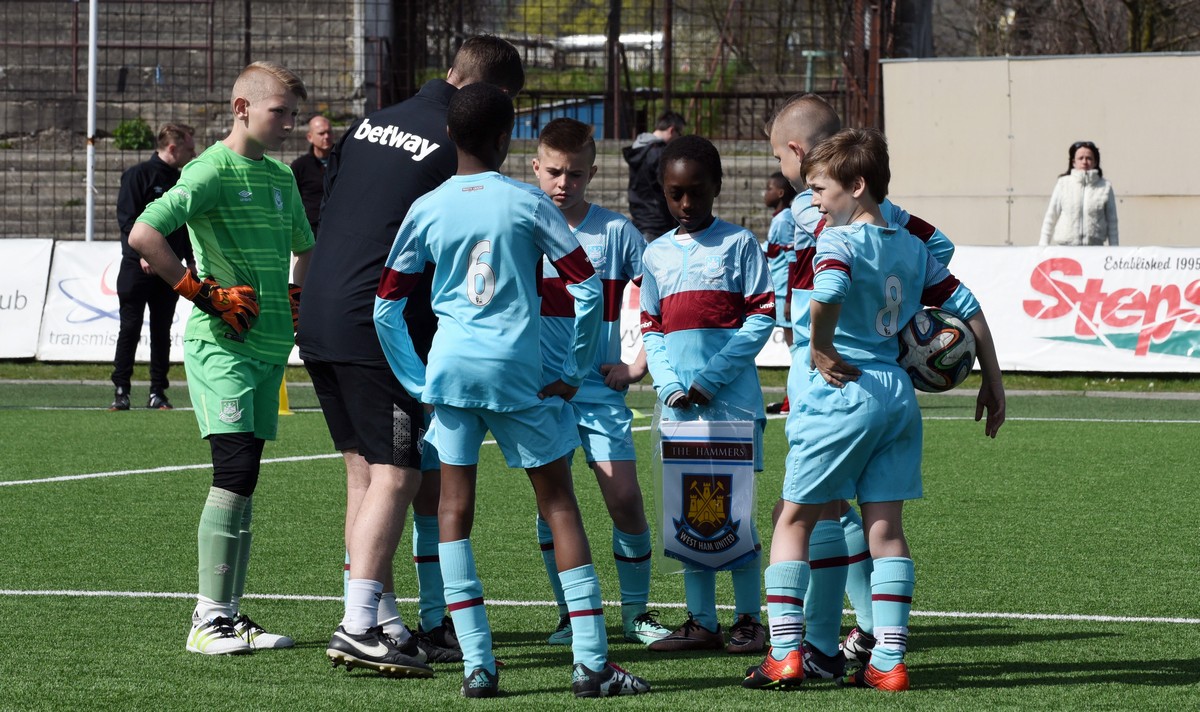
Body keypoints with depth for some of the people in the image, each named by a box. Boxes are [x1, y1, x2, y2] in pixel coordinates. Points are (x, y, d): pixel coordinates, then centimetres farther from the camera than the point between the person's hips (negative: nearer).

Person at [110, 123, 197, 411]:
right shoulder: (139, 175, -5)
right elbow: (127, 219, -11)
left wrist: (190, 260, 13)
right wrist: (142, 254, -20)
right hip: (137, 267, -6)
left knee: (162, 331, 6)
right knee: (130, 328, -3)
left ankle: (158, 393, 9)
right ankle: (120, 391, 1)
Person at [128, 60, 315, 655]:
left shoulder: (281, 176, 15)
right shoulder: (213, 170, -10)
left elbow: (304, 247, 34)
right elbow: (143, 235, -22)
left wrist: (296, 303, 18)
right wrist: (204, 293, -16)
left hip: (267, 347, 8)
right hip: (220, 344, -8)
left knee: (244, 480, 8)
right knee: (235, 469, -15)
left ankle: (230, 614, 12)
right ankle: (208, 618, -10)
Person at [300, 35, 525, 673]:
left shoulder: (369, 125, 14)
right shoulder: (460, 147, -9)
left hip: (319, 320, 8)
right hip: (381, 330, -8)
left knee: (362, 471, 13)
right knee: (396, 476, -5)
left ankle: (385, 623, 15)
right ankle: (358, 629, -12)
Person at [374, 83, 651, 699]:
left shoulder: (427, 210, 5)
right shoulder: (527, 204, -1)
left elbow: (386, 307, 8)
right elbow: (588, 286, -2)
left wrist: (416, 382, 16)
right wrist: (574, 373, 5)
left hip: (449, 369, 2)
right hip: (517, 372, -2)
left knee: (454, 511, 8)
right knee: (559, 505, 6)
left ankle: (477, 666, 0)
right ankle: (591, 662, 1)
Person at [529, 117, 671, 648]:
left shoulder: (616, 231, 2)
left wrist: (638, 366, 1)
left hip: (601, 387, 0)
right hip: (540, 386, 1)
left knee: (625, 498, -7)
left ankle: (636, 611, 8)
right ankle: (570, 612, 10)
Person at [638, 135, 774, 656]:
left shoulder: (739, 244, 1)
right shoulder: (656, 254, 14)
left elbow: (761, 318, -5)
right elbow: (651, 329, 13)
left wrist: (711, 378, -10)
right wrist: (669, 385, -4)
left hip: (732, 398, -4)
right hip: (679, 403, 4)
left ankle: (748, 620, 3)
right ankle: (701, 622, 11)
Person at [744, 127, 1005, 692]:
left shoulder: (839, 241, -9)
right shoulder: (912, 248, 12)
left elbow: (828, 293, -32)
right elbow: (968, 308, 15)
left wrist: (820, 349, -17)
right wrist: (992, 381, 21)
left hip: (843, 393, -6)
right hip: (899, 393, 6)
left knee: (794, 520, 5)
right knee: (886, 527, 7)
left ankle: (784, 655, 2)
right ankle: (888, 661, 4)